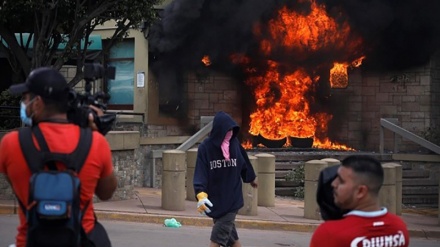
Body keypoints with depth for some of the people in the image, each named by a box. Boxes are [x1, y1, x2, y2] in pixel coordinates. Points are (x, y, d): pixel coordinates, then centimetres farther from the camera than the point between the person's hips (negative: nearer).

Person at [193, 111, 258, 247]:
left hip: (232, 199, 0)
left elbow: (244, 163, 15)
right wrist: (201, 195, -32)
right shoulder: (205, 147, -10)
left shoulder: (235, 143, -4)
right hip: (214, 200, 0)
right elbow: (200, 173, -16)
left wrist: (251, 178, 33)